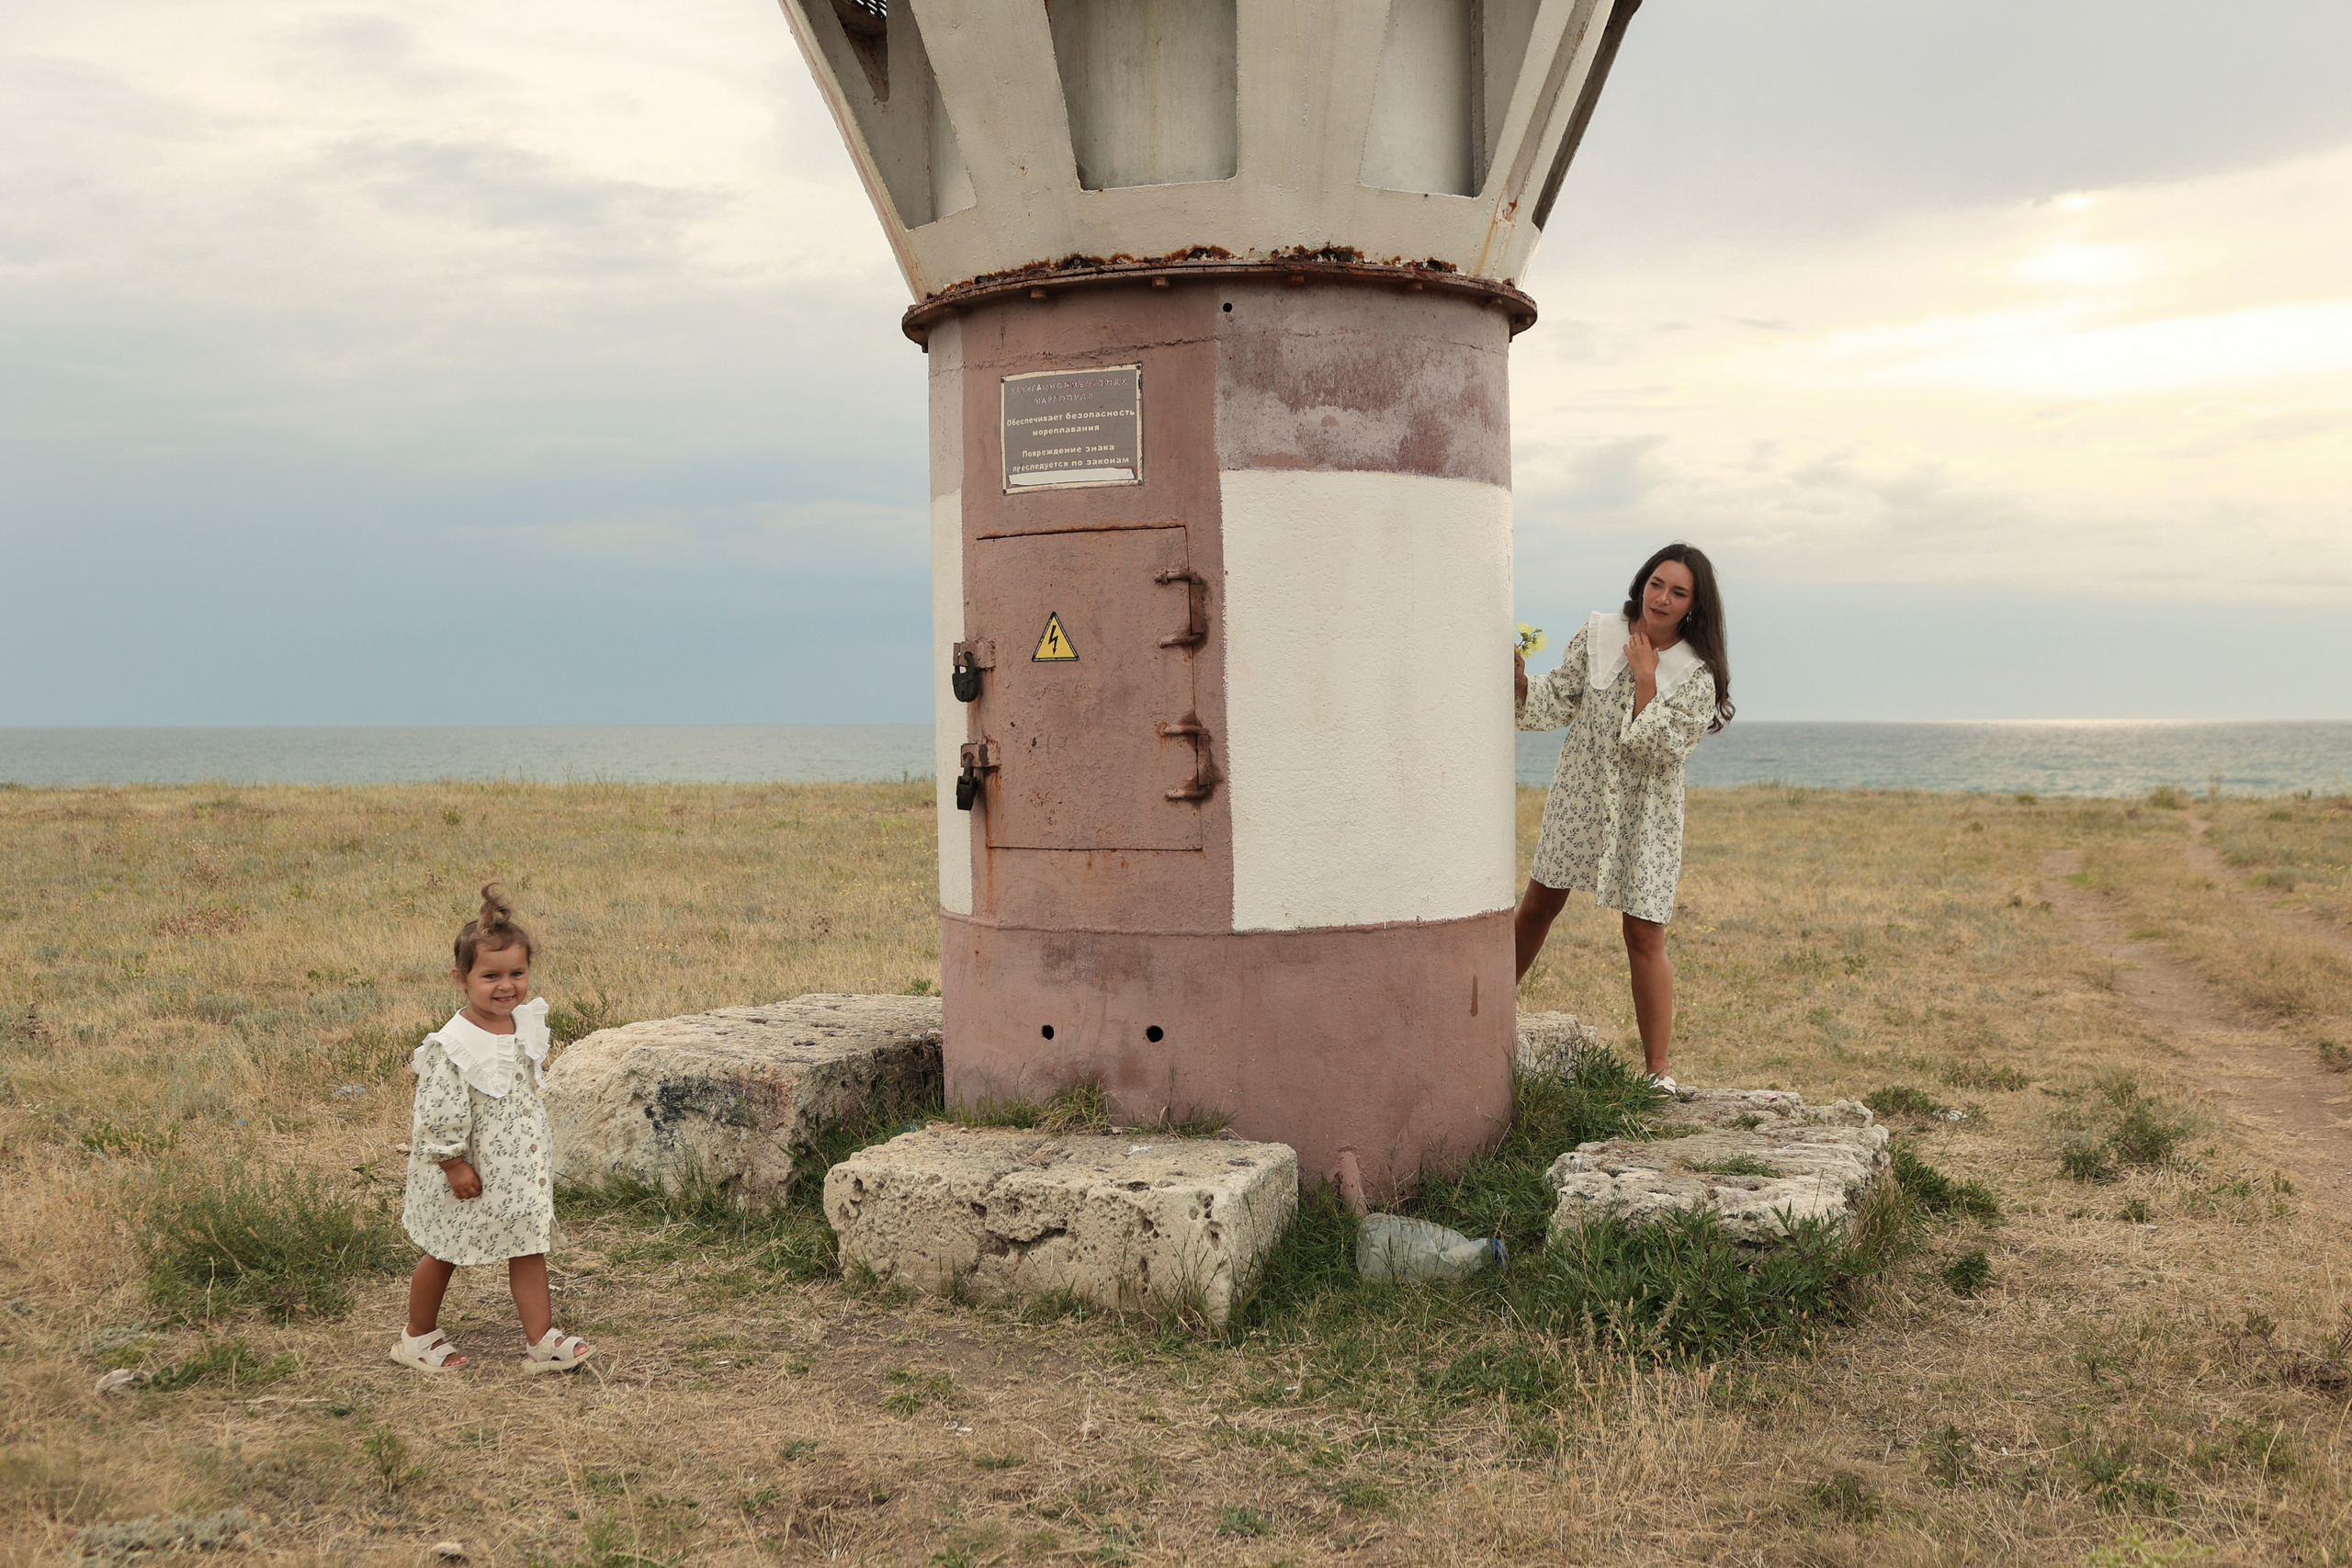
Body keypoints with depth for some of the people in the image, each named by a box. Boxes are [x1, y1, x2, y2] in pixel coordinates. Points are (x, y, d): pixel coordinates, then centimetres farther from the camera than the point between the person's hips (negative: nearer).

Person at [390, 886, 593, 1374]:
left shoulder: (526, 1025, -1)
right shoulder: (454, 1046, -24)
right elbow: (438, 1113, -21)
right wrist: (453, 1163, -19)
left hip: (521, 1166, 6)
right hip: (468, 1170, -6)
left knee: (529, 1246, 8)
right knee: (444, 1252, 13)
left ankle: (541, 1340, 15)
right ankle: (419, 1337, 32)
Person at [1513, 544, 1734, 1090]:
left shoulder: (1698, 674, -9)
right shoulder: (1598, 635, -2)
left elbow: (1661, 748, -19)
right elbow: (1557, 701, 0)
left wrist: (1645, 677, -19)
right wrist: (1520, 680, -17)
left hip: (1645, 812, -2)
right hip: (1580, 794, 2)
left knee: (1645, 937, -4)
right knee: (1539, 904, 11)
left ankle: (1657, 1071, 2)